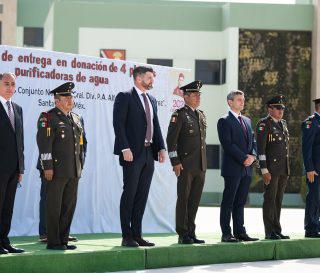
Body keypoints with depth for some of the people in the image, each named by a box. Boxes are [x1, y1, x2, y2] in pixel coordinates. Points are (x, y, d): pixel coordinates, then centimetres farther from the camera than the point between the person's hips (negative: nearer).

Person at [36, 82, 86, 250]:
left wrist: (80, 165, 16)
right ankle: (53, 241, 4)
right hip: (57, 171, -7)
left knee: (70, 205, 9)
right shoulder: (48, 118, -6)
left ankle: (63, 239, 17)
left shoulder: (76, 119, 16)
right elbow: (44, 143, -12)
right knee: (54, 206, -2)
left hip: (74, 171, 7)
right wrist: (47, 167, -17)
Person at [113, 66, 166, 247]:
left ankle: (137, 234, 12)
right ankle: (127, 236, 0)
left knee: (142, 196, 7)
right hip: (132, 154, -7)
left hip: (149, 153, 7)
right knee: (129, 193, -4)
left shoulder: (152, 100, 18)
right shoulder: (125, 97, -4)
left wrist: (161, 147, 6)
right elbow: (118, 124, -12)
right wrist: (125, 148, -20)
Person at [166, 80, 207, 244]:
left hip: (200, 166, 7)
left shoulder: (201, 115, 16)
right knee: (183, 199, -2)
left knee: (195, 200, 9)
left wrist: (204, 163, 17)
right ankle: (183, 235, 2)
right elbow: (171, 140, -10)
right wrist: (175, 162, -16)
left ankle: (191, 233, 15)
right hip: (185, 166, -7)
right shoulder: (179, 115, -6)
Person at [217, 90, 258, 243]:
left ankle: (240, 232, 13)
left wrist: (252, 155, -3)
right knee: (228, 202, -3)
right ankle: (226, 234, -1)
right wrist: (244, 158, -15)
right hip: (232, 168, -7)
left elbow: (252, 141, 17)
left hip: (247, 168, 7)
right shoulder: (224, 121, -5)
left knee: (240, 202, 10)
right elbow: (228, 144, -14)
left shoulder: (247, 121, 18)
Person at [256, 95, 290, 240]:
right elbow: (260, 148, -12)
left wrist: (287, 168, 18)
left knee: (278, 200, 10)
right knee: (270, 199, -3)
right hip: (271, 169, -7)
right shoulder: (264, 124, -8)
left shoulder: (283, 123, 16)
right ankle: (270, 232, 1)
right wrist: (264, 170, -18)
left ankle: (277, 230, 15)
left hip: (283, 169, 7)